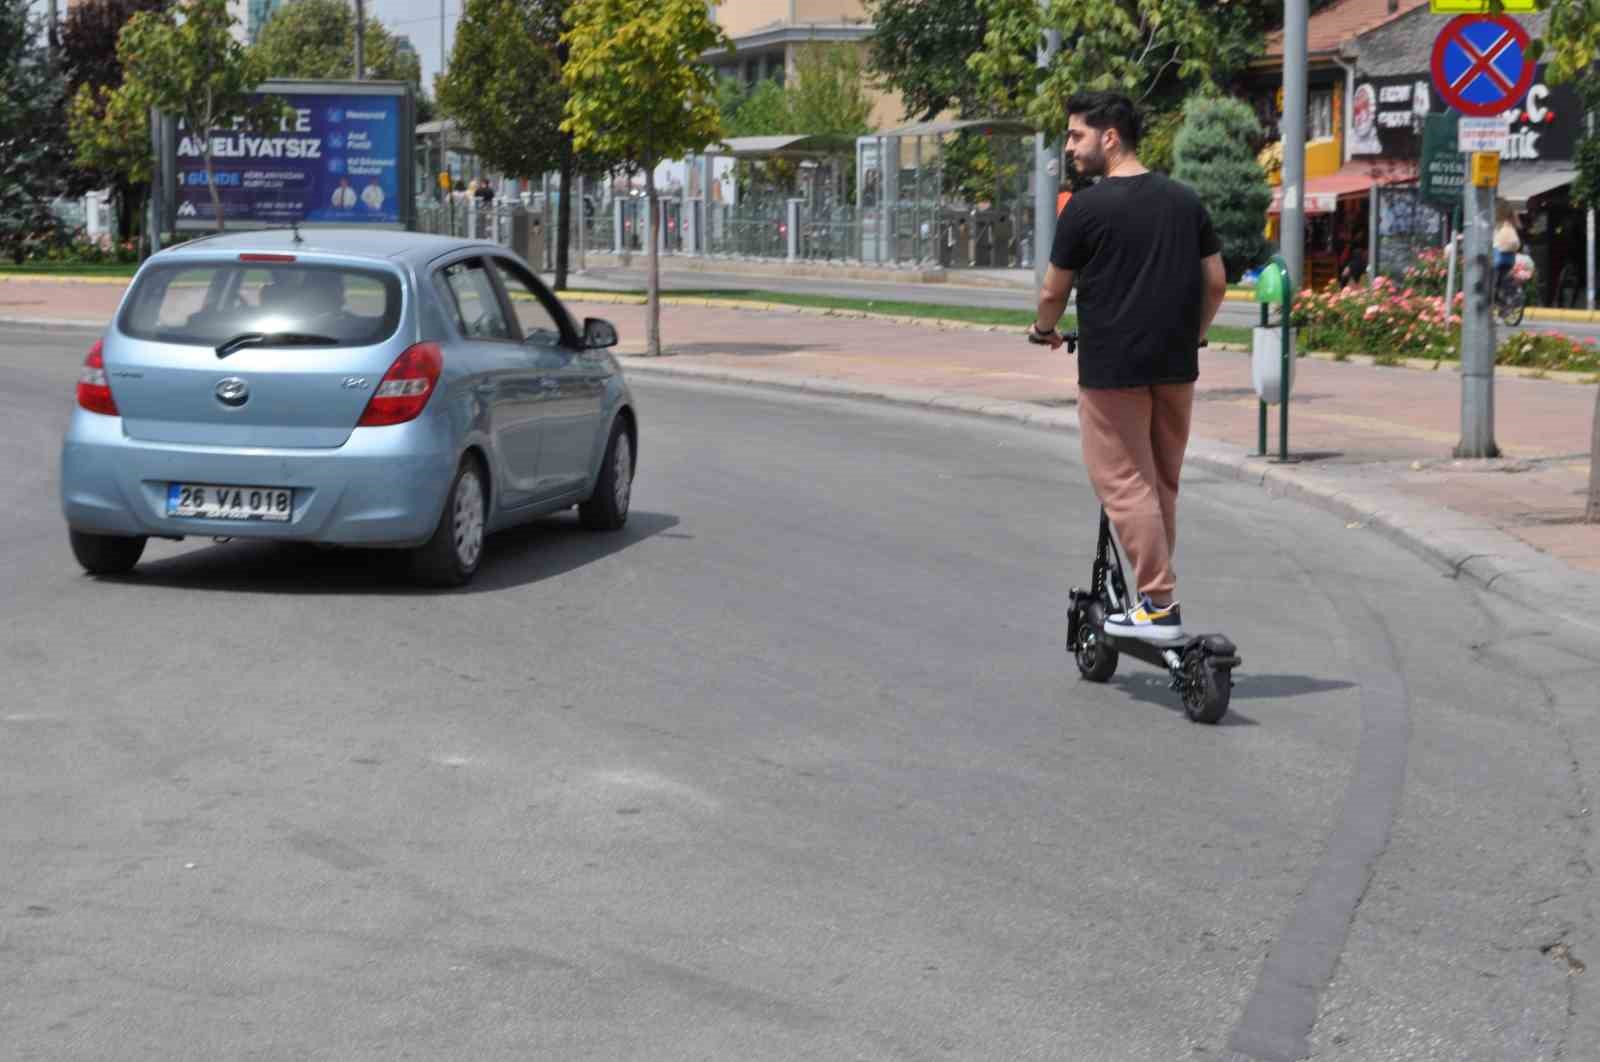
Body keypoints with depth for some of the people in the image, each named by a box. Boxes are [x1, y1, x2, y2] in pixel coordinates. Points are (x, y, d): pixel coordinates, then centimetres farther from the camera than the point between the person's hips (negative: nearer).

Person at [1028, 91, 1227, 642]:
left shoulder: (1086, 207, -9)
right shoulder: (1184, 200, 9)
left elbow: (1054, 291, -1)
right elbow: (1216, 283, 11)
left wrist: (1043, 330, 20)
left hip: (1111, 367, -6)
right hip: (1176, 366, 6)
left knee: (1125, 484, -3)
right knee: (1162, 483, 15)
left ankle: (1159, 606, -7)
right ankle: (1157, 592, 19)